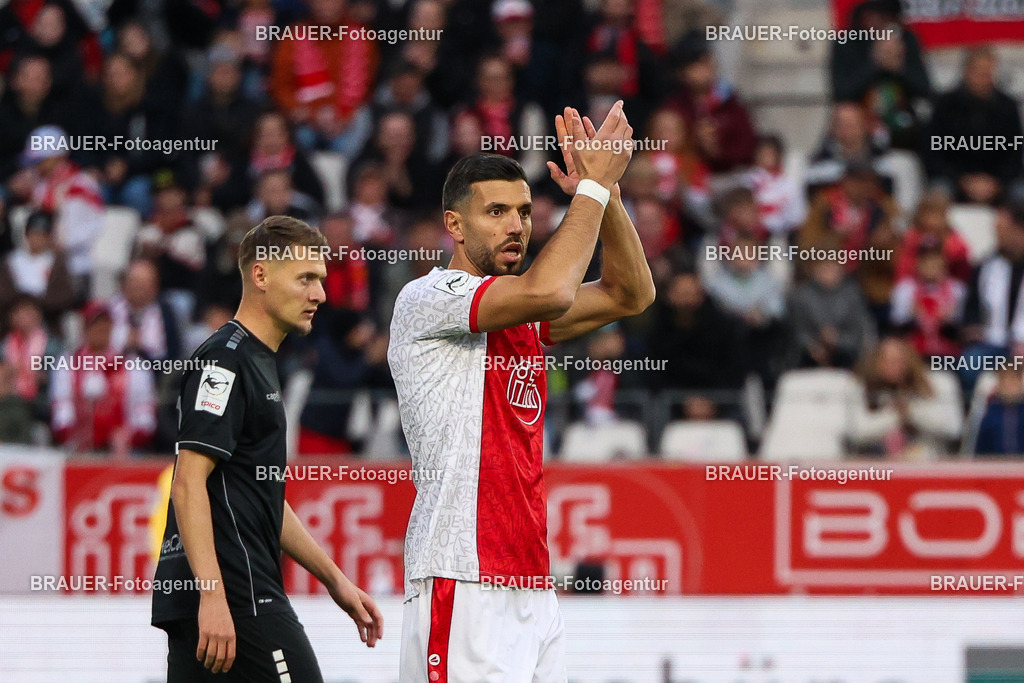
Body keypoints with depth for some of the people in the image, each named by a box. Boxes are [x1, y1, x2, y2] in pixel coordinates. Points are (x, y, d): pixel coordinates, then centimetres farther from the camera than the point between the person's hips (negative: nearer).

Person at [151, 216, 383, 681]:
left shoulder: (258, 363, 23)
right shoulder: (225, 360, -9)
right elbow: (188, 483, -18)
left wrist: (334, 579, 28)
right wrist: (212, 595, -26)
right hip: (235, 593, -10)